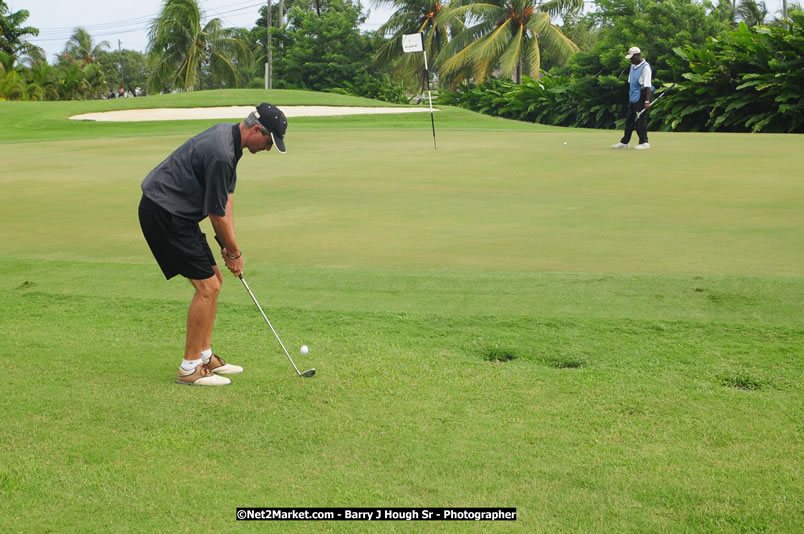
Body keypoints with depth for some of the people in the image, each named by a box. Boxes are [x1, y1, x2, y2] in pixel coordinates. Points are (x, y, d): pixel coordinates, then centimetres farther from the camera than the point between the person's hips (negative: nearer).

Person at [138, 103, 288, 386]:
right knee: (207, 286, -9)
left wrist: (229, 246, 7)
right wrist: (234, 251, -2)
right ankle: (190, 368, 0)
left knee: (213, 278, 13)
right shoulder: (221, 154, -26)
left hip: (175, 211, 11)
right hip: (163, 213, -11)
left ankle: (204, 356, 21)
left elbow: (225, 197, 11)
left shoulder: (229, 134, 7)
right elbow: (217, 213, -17)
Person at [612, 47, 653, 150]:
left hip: (641, 97, -9)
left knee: (641, 119, -6)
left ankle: (644, 142, 1)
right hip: (633, 97, 9)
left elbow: (648, 86, -19)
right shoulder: (633, 65, 13)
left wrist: (647, 101, -23)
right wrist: (629, 96, 21)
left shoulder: (645, 67, -15)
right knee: (629, 119, 12)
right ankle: (625, 142, 19)